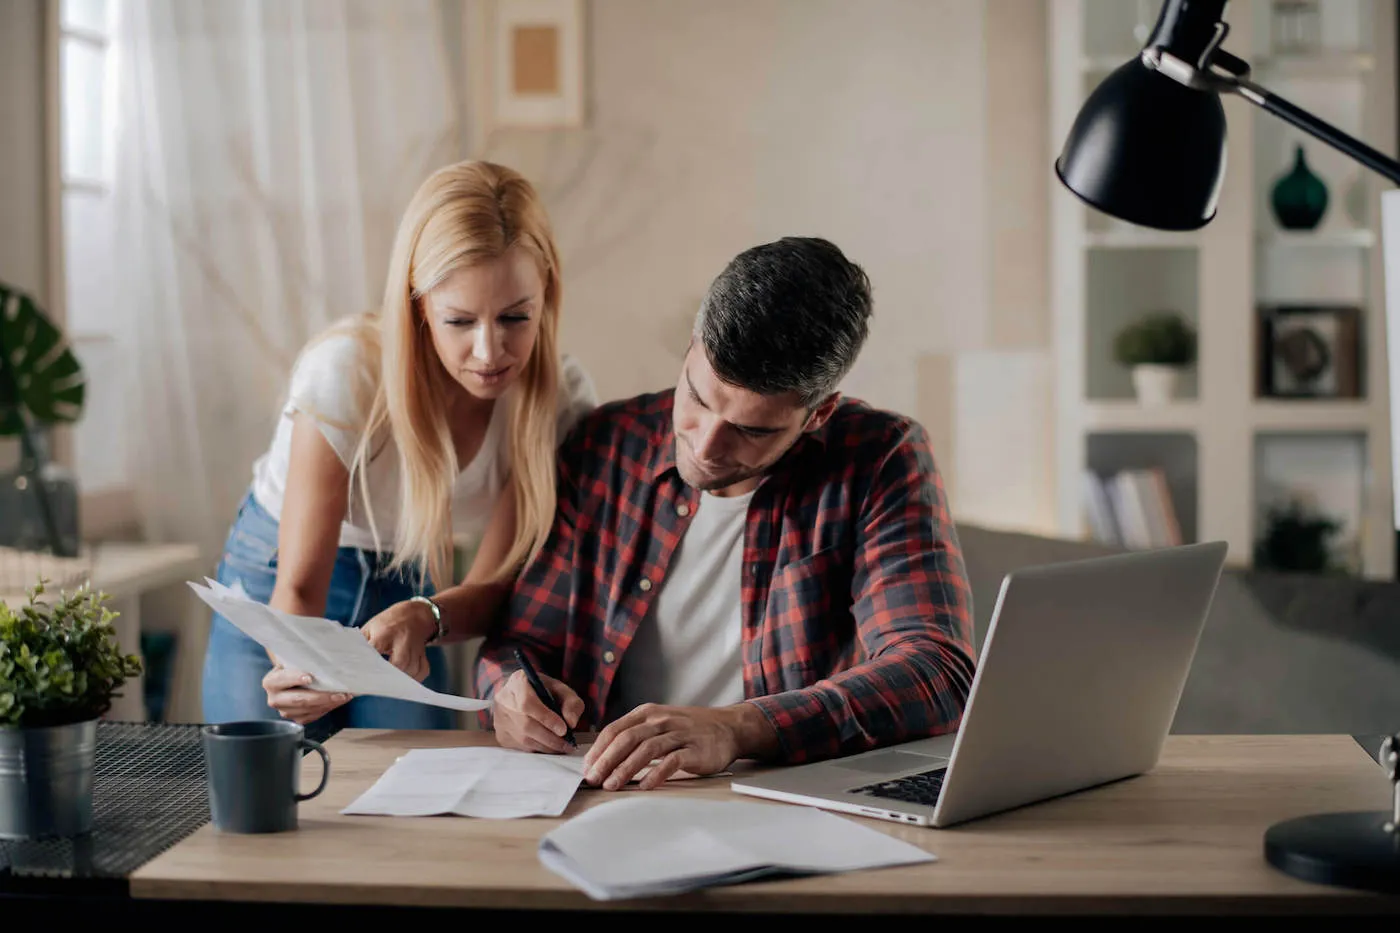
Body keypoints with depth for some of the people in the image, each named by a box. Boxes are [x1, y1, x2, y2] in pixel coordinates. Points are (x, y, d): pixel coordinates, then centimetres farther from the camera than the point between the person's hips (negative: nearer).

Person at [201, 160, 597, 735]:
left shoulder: (561, 399, -22)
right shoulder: (348, 371, -32)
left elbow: (494, 585, -16)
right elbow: (299, 584, -28)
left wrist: (420, 618, -40)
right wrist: (302, 671, -51)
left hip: (407, 590, 3)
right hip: (275, 585, -2)